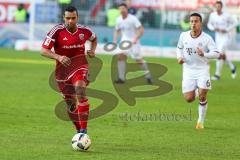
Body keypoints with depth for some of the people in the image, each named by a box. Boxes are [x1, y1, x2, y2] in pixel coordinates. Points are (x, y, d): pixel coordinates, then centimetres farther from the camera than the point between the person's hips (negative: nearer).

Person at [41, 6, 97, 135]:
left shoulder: (84, 31, -3)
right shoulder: (57, 31, -13)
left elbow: (94, 39, 21)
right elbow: (44, 50, -14)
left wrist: (93, 50, 1)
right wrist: (58, 57, -30)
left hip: (79, 66, -1)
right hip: (62, 68, 1)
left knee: (80, 91, -29)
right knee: (70, 103, 9)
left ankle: (83, 130, -29)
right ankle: (79, 131, 32)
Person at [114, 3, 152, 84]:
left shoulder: (133, 19, -15)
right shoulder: (119, 20, 3)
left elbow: (141, 29, -18)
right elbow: (117, 31, 18)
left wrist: (136, 38, -29)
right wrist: (115, 40, 2)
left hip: (133, 41, -5)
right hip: (125, 41, 5)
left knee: (138, 59, -4)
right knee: (120, 55, -16)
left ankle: (148, 76, 16)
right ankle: (121, 78, -14)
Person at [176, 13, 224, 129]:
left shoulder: (207, 38, -13)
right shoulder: (183, 36, -3)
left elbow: (216, 53, -16)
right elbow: (179, 48, 16)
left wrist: (204, 54, -34)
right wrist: (179, 57, -4)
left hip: (202, 70, -2)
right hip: (188, 70, 3)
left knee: (202, 96, -13)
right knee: (189, 99, -3)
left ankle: (201, 121, 6)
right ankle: (195, 90, 34)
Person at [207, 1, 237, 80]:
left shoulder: (226, 16, -15)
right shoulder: (212, 15, -3)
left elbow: (235, 23, -2)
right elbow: (209, 24, 10)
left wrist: (227, 30, -15)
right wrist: (213, 29, -12)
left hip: (226, 37, -6)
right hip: (218, 37, 6)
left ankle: (217, 74, -13)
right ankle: (232, 67, 41)